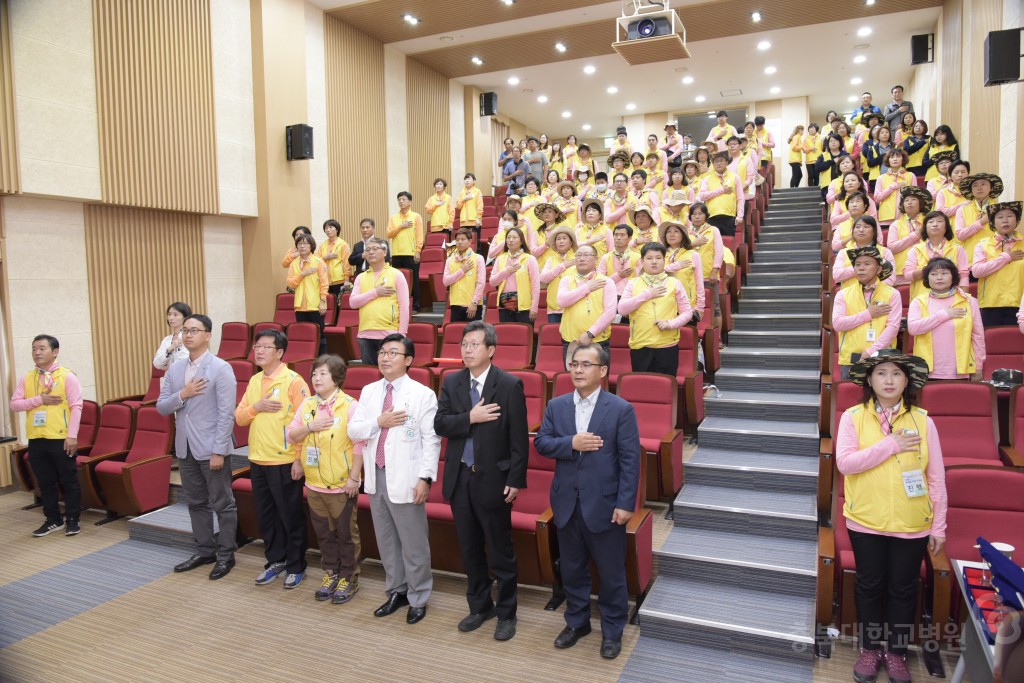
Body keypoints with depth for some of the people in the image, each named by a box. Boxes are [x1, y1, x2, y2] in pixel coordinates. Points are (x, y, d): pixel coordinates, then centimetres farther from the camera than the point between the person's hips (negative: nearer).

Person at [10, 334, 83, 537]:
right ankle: (53, 520, 24)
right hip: (36, 440, 4)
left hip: (61, 439, -4)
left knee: (69, 481, 4)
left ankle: (72, 520, 15)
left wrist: (72, 436, -15)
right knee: (45, 483, 12)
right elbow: (14, 404, 3)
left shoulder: (67, 376, -5)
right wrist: (39, 400, -13)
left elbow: (76, 407, -9)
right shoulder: (26, 379, 8)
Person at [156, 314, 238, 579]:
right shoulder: (174, 369, 8)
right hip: (185, 448, 6)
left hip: (211, 449, -6)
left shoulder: (221, 368, -11)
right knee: (196, 503, 16)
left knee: (222, 504, 4)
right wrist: (182, 395, -13)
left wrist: (219, 451, -18)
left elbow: (226, 413, -15)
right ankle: (204, 550, 30)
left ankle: (225, 555, 16)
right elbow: (161, 407, 7)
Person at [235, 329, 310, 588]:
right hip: (258, 461, 7)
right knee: (265, 516, 16)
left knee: (291, 516, 5)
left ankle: (296, 566, 20)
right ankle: (275, 561, 32)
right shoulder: (254, 381, 10)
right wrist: (256, 407, -11)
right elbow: (239, 418, 9)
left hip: (285, 462, -6)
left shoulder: (293, 381, -12)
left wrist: (300, 459, -17)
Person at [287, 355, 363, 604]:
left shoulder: (349, 406, -12)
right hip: (314, 483, 5)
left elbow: (359, 444, -13)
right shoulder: (306, 405, 5)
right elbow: (291, 436, 7)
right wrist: (309, 426, -13)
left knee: (345, 533, 7)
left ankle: (348, 577, 23)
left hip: (342, 485, -5)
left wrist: (354, 477, -15)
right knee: (323, 533, 17)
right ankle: (330, 573, 33)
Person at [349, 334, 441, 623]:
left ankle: (418, 598, 22)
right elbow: (353, 430, 5)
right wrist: (379, 422, -13)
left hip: (406, 480, -5)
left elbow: (431, 440, -11)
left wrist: (425, 478, -18)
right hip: (376, 477, 6)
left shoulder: (422, 394, -8)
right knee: (386, 541, 17)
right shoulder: (369, 391, 8)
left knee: (413, 544, 5)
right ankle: (396, 592, 34)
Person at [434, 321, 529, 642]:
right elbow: (439, 424, -2)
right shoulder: (451, 382, 4)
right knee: (470, 549, 17)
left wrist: (516, 480, -12)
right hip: (459, 477, 5)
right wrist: (470, 417, -18)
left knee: (501, 551, 7)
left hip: (493, 479, -4)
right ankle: (479, 606, 35)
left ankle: (506, 613, 25)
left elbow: (519, 438, -10)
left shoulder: (510, 385, -10)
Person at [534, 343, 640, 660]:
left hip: (604, 505, -3)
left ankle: (612, 630, 30)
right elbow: (541, 442, -1)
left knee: (611, 573, 10)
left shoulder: (621, 409, -8)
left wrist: (625, 503, -15)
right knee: (571, 569, 18)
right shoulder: (556, 406, 4)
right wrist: (571, 443, -18)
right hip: (567, 504, 4)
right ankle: (576, 622, 38)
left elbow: (630, 460, -10)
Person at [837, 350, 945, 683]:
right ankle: (870, 649, 31)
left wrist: (938, 526, 1)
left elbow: (936, 478, 0)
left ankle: (896, 651, 32)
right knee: (870, 586, 13)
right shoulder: (853, 417, -5)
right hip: (866, 521, 0)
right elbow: (844, 462, -16)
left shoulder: (922, 421, -3)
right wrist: (890, 445, -19)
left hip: (911, 524, 1)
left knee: (903, 590, 12)